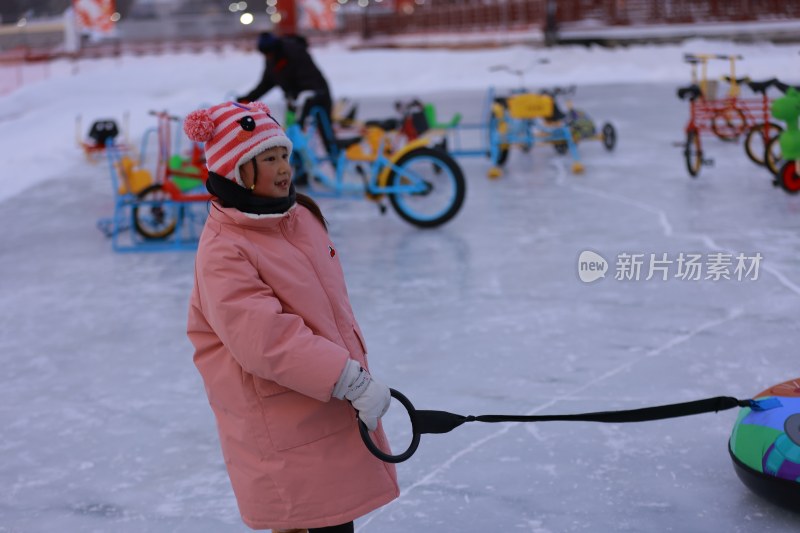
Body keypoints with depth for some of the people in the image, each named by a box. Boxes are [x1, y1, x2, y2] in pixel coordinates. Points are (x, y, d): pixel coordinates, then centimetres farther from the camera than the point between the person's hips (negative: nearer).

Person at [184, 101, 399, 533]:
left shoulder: (301, 216, 7)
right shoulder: (223, 254, -20)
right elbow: (266, 340, -27)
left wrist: (357, 374, 23)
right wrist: (351, 380, -26)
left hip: (334, 405, 8)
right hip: (283, 429, -8)